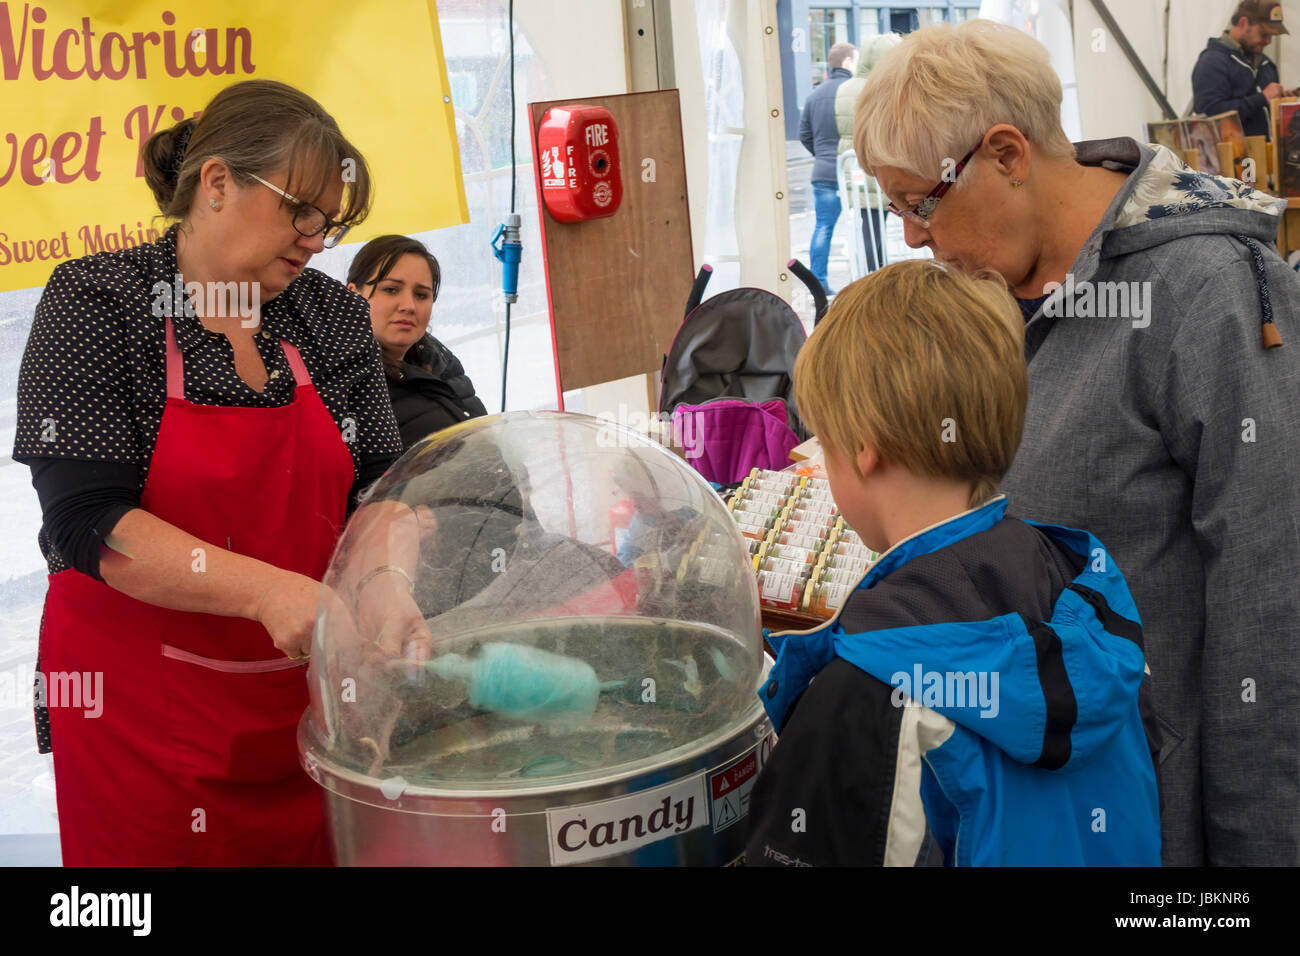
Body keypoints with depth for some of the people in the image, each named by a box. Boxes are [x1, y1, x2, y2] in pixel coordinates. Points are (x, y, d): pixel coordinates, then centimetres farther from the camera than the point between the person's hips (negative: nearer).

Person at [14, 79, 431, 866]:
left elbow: (382, 484, 3)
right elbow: (87, 519, -16)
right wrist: (269, 592, -25)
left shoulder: (336, 316, 4)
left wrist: (386, 585, -18)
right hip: (141, 711, -3)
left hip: (309, 693, 4)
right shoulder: (98, 302, -8)